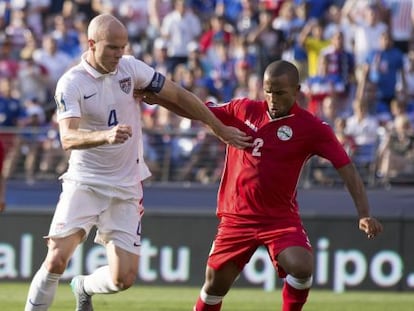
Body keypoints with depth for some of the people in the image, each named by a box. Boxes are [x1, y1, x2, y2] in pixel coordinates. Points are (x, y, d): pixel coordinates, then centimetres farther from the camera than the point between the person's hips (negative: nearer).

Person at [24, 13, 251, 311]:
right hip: (84, 183, -3)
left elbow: (178, 96, 6)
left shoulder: (130, 67, -3)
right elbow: (68, 138, -28)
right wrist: (106, 135, -47)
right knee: (57, 259, -18)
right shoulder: (71, 84, -14)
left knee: (124, 278, -3)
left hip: (126, 186, 3)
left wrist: (221, 130, 9)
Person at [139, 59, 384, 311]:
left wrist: (364, 213, -20)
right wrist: (159, 97, -3)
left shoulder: (312, 128, -8)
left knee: (302, 267, -27)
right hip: (237, 218, 3)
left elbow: (347, 168, -10)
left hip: (281, 219, -3)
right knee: (215, 284, 7)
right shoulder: (244, 110, 1)